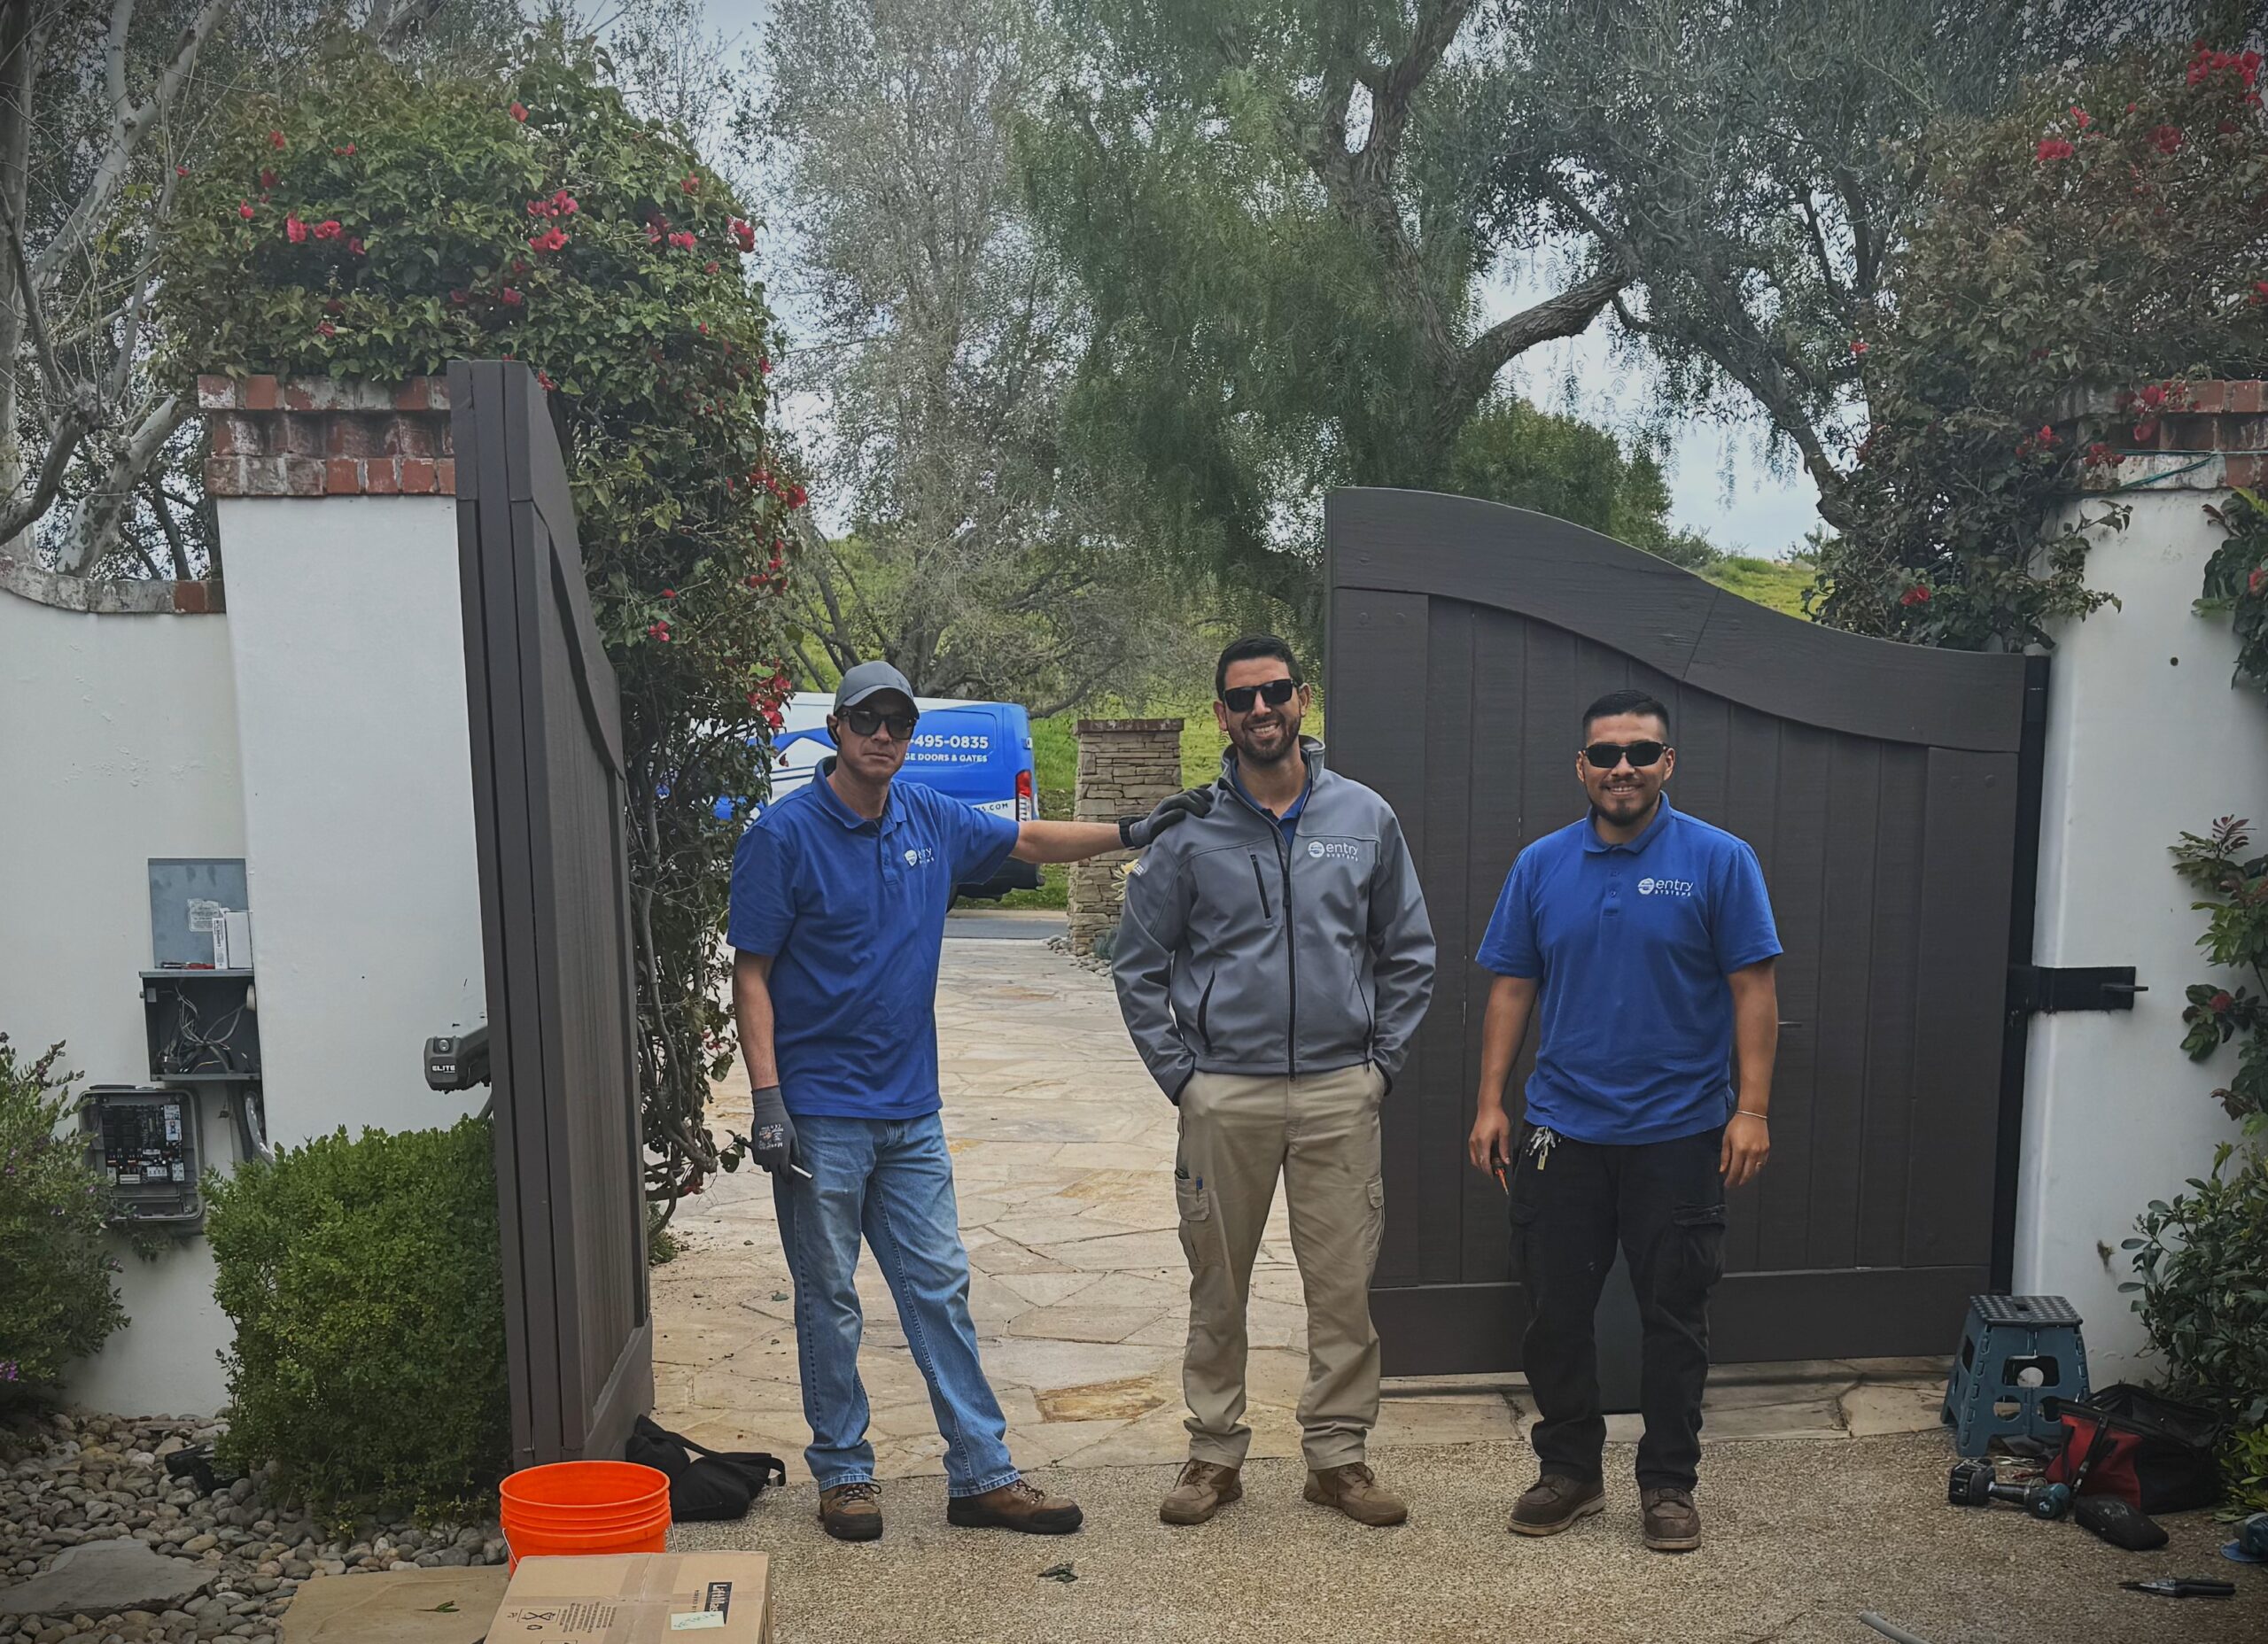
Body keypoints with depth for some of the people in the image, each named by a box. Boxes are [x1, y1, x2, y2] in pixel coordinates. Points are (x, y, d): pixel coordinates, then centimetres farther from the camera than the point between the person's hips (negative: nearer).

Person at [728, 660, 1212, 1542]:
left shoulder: (933, 821, 6)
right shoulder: (784, 835, -9)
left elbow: (1029, 839, 23)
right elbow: (751, 975, -9)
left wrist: (1133, 830, 18)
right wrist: (767, 1097, -16)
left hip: (910, 1112, 5)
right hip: (820, 1115, -5)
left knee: (940, 1290, 8)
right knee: (829, 1300, 6)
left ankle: (982, 1474, 14)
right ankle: (843, 1472, 21)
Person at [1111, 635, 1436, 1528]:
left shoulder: (1366, 818, 4)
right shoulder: (1187, 832, -1)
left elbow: (1409, 954, 10)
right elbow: (1138, 965, 5)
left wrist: (1381, 1062, 3)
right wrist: (1178, 1073, -2)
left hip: (1340, 1092, 1)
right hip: (1225, 1094, -1)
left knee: (1343, 1284, 6)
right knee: (1218, 1287, 9)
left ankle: (1338, 1454, 22)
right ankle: (1214, 1453, 24)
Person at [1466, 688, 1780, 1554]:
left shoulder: (1718, 859, -4)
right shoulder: (1541, 865, 4)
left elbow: (1753, 988, -4)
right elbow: (1512, 988, 7)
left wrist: (1752, 1107, -11)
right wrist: (1491, 1103, 2)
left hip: (1679, 1133, -2)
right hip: (1561, 1132, 3)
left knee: (1675, 1318, 8)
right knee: (1555, 1314, 9)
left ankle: (1668, 1483, 24)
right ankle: (1569, 1470, 26)